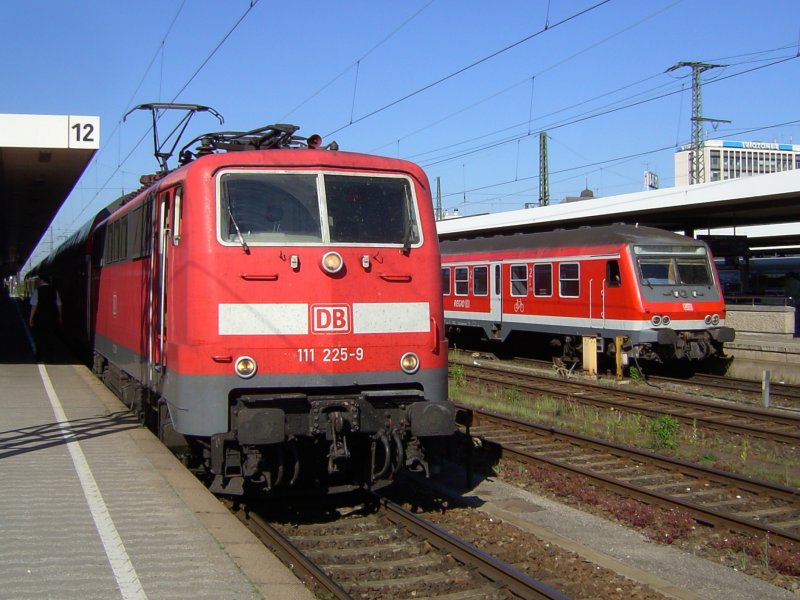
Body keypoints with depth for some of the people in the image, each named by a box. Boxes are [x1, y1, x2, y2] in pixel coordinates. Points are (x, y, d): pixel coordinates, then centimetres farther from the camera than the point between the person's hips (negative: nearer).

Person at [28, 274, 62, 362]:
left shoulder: (37, 290, -7)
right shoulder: (54, 291, 2)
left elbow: (34, 305, -11)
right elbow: (59, 305, 3)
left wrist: (31, 318, -6)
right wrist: (59, 317, 12)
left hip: (40, 318, -3)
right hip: (52, 318, 3)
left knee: (39, 337, 6)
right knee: (50, 337, 10)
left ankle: (40, 358, 5)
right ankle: (49, 357, 13)